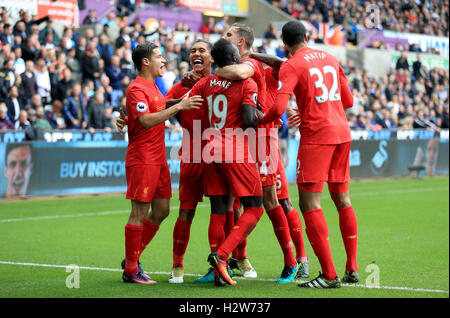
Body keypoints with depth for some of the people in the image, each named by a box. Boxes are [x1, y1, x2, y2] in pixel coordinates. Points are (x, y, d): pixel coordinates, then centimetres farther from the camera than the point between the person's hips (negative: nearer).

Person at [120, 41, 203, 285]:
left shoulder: (153, 86, 18)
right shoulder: (137, 89, -12)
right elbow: (146, 120, -26)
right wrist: (177, 107, -27)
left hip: (158, 159, 10)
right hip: (142, 159, -10)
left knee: (161, 210, 10)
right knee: (140, 214, -5)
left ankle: (132, 259, 20)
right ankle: (130, 271, 2)